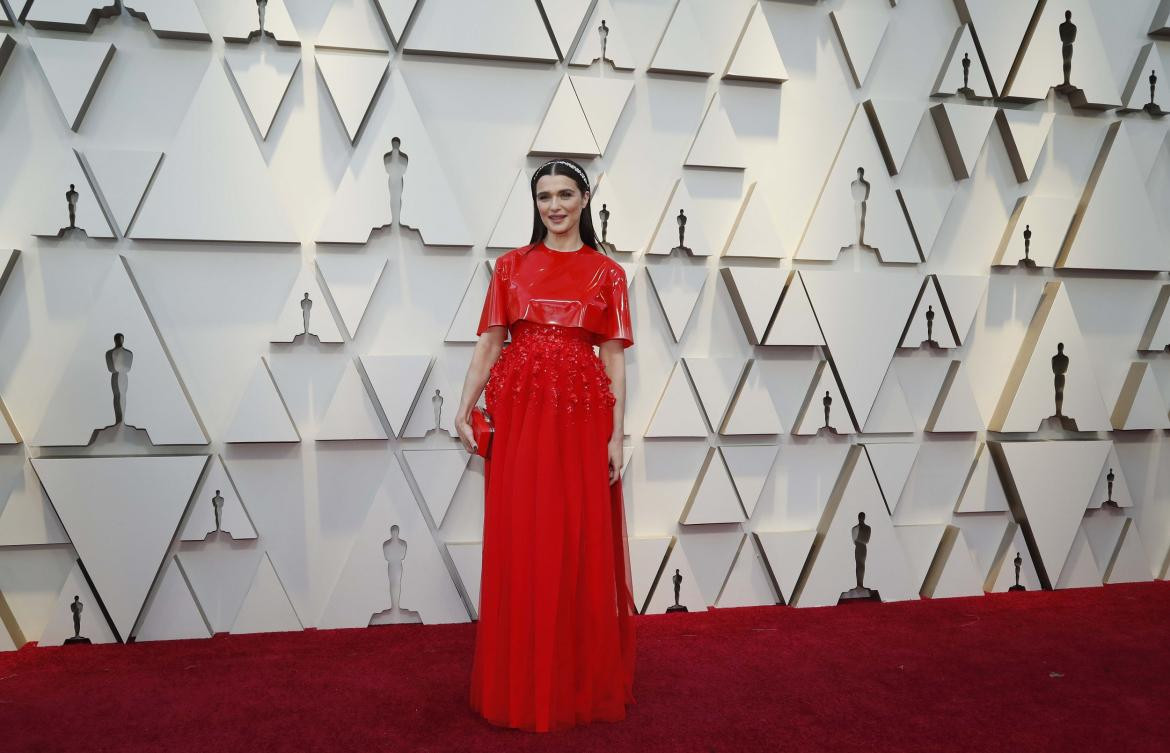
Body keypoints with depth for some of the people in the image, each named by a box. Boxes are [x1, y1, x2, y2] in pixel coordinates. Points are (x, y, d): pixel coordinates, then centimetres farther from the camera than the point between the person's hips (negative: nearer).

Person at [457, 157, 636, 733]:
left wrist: (616, 434, -5)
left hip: (581, 413, 0)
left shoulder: (607, 273, 6)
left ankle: (581, 681, 19)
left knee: (582, 546, 3)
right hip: (518, 410, 1)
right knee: (519, 545, 3)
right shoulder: (511, 265, 9)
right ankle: (521, 684, 18)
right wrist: (464, 409, -5)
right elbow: (489, 343, 5)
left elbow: (614, 357, 2)